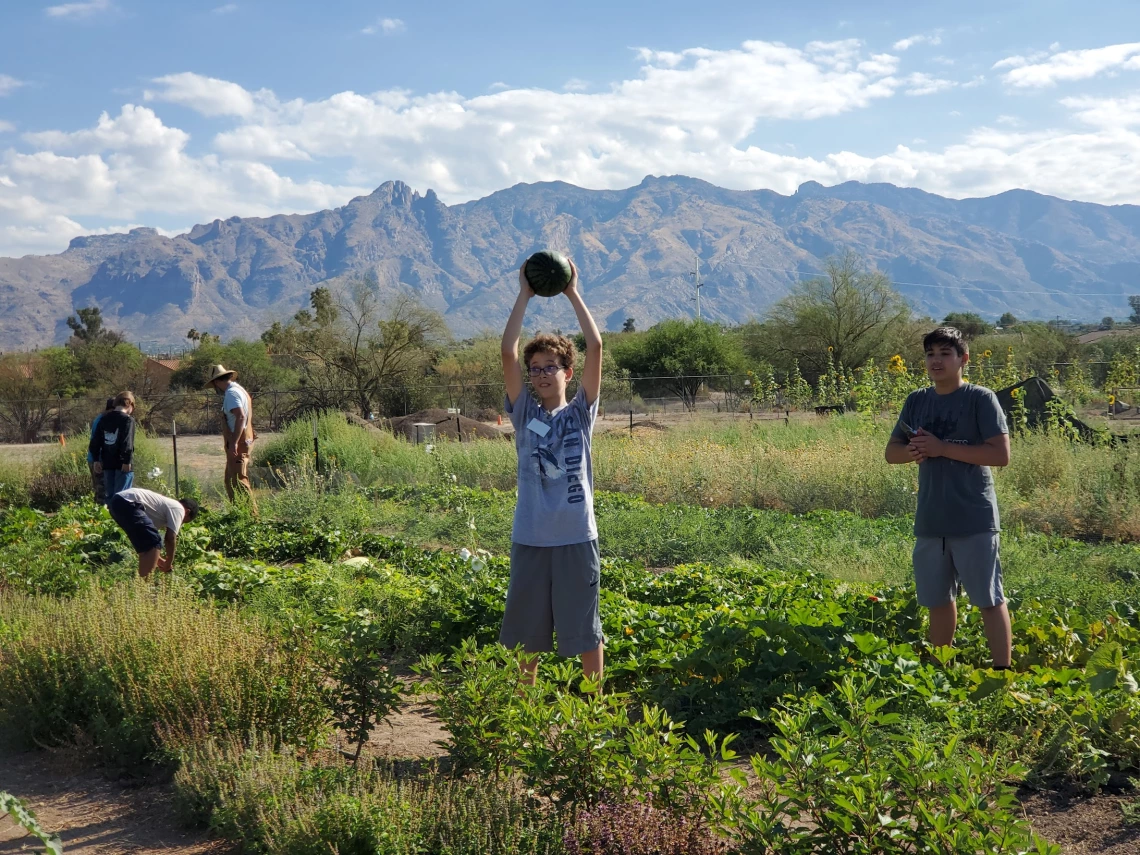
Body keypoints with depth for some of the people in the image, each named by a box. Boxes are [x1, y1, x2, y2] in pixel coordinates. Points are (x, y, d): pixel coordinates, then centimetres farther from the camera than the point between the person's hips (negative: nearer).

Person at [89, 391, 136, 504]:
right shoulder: (128, 419, -7)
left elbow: (95, 441, 13)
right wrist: (127, 461, -20)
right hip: (123, 465, -6)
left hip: (107, 464, 6)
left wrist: (96, 459, 15)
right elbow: (127, 443, -17)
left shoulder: (104, 419, 13)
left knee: (109, 495, 12)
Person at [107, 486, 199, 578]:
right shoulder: (178, 509, 5)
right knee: (154, 542, -8)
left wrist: (158, 560, 38)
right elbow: (170, 538, -3)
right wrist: (169, 563, 9)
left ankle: (143, 578, 26)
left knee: (146, 543, 23)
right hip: (127, 503, -11)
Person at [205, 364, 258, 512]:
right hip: (244, 442, 10)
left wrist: (234, 442, -29)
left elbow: (240, 417, -26)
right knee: (231, 480, 16)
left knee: (239, 481, -10)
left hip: (237, 444, -10)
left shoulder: (231, 393, -14)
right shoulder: (239, 390, 19)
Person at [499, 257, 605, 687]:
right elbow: (507, 352, -6)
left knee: (585, 629, 8)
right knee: (525, 631, 11)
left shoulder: (580, 412, 2)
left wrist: (572, 293, -2)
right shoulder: (524, 412, 5)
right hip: (530, 538, 2)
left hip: (577, 538, -1)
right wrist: (525, 295, -4)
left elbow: (595, 346, -6)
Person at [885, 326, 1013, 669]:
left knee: (989, 600, 0)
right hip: (930, 521, 6)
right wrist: (912, 451, -11)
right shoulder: (916, 401, 9)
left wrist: (942, 448, -18)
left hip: (974, 521, -6)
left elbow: (1001, 454, -14)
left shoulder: (980, 399, -7)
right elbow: (891, 451, 13)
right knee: (938, 600, 15)